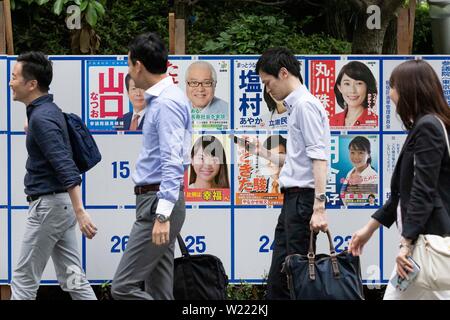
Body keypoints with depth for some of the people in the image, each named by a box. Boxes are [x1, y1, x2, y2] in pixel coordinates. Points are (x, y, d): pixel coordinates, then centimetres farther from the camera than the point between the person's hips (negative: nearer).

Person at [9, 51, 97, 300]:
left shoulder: (41, 118, -19)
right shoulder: (49, 110, 11)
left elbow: (66, 168, -27)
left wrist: (80, 212, -31)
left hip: (48, 205, -10)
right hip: (60, 203, 10)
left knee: (24, 279, -1)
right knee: (72, 278, 9)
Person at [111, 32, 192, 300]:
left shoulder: (167, 103, -16)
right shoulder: (160, 99, 15)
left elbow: (173, 162, -23)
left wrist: (163, 214, -29)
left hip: (158, 202, -10)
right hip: (153, 200, 10)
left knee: (124, 286, -11)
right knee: (159, 291, 9)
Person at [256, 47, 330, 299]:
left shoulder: (305, 104, -11)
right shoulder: (295, 105, 19)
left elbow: (319, 157, -19)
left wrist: (319, 207, -25)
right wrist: (263, 152, 25)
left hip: (304, 197, -10)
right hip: (293, 198, 10)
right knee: (278, 279, 10)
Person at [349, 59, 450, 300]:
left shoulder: (427, 128, -12)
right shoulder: (423, 126, 19)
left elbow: (424, 191, -19)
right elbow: (404, 190, 23)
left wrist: (407, 242, -22)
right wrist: (369, 228, 23)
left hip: (427, 235, -10)